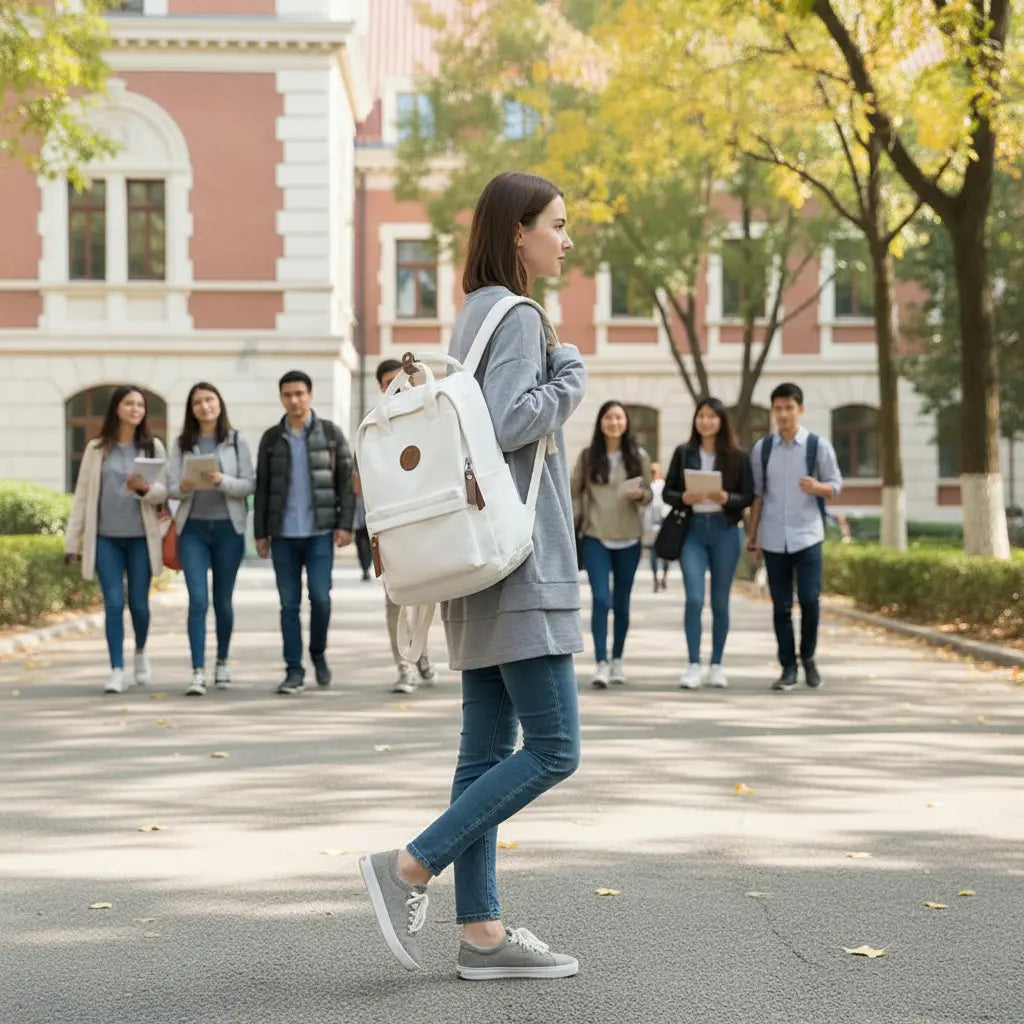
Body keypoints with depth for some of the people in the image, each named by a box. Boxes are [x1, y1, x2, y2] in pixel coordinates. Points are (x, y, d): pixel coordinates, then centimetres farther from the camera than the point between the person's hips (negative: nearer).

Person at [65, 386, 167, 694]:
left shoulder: (153, 447, 4)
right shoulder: (96, 448, 4)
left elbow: (162, 492, 0)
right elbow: (82, 495, 4)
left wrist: (145, 488, -23)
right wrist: (73, 540, 1)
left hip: (140, 537, 0)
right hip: (106, 537, 0)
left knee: (138, 602, 4)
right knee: (114, 603, -6)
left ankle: (140, 652, 32)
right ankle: (117, 671, -2)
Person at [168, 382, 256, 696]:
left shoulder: (236, 441, 2)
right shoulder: (182, 444, 6)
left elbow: (249, 484, -3)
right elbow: (171, 486, 3)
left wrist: (222, 481, -20)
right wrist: (182, 488, -20)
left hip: (228, 528, 0)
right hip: (193, 528, 0)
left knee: (223, 600, 9)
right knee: (198, 599, -9)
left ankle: (222, 663, 27)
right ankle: (198, 673, -11)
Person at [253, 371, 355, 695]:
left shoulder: (330, 433, 3)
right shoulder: (271, 438, 9)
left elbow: (346, 481, 2)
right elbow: (262, 488, 10)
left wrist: (345, 524, -7)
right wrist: (260, 533, 5)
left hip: (320, 532, -2)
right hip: (283, 534, 2)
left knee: (320, 596, -11)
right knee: (289, 604, 3)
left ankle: (318, 652, 15)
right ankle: (294, 671, 8)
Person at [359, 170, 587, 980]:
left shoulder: (476, 318, 18)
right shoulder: (518, 318, -10)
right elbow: (506, 423, -23)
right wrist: (571, 372, -10)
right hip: (519, 562, -10)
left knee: (488, 749, 7)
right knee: (554, 750, -7)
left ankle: (482, 930, 10)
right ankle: (410, 868, -5)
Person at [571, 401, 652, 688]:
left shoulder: (638, 456, 3)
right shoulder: (587, 456, 2)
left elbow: (649, 494, 7)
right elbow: (576, 494, 5)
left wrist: (640, 494, -15)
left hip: (628, 538, 2)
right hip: (595, 537, -2)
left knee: (621, 602, 10)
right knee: (601, 599, -12)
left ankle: (617, 660, 23)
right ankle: (602, 664, -12)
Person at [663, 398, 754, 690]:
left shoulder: (737, 456, 2)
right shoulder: (683, 453, 5)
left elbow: (748, 496, 2)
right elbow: (668, 492, 6)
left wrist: (726, 498, -16)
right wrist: (684, 497, -14)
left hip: (724, 530, 0)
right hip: (693, 529, 0)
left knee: (720, 601, 7)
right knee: (694, 599, -11)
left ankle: (716, 665, 17)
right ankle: (693, 665, -6)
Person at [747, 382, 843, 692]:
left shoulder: (818, 445, 0)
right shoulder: (762, 448, 6)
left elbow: (836, 485, 3)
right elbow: (757, 494, 11)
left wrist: (817, 487, -19)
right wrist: (752, 536, 9)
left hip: (807, 536, -2)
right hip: (773, 538, 2)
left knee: (809, 600, -7)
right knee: (781, 606, 4)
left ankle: (808, 658, 16)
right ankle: (788, 668, 13)